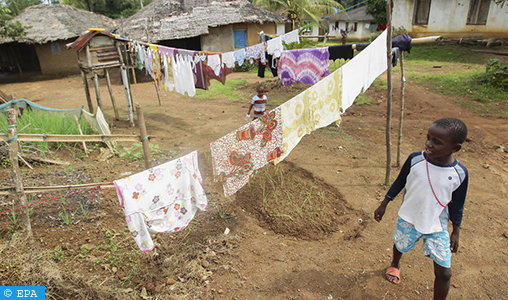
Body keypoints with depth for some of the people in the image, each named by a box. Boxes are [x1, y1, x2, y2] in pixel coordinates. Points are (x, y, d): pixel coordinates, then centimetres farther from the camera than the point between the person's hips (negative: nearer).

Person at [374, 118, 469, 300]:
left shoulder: (459, 174, -16)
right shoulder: (415, 159, -17)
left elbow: (456, 205, -2)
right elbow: (399, 182, -3)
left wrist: (455, 232, 4)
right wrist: (383, 205, 3)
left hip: (437, 227, -1)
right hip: (408, 219, 1)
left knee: (444, 273, 0)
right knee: (400, 246, 25)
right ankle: (395, 265, 60)